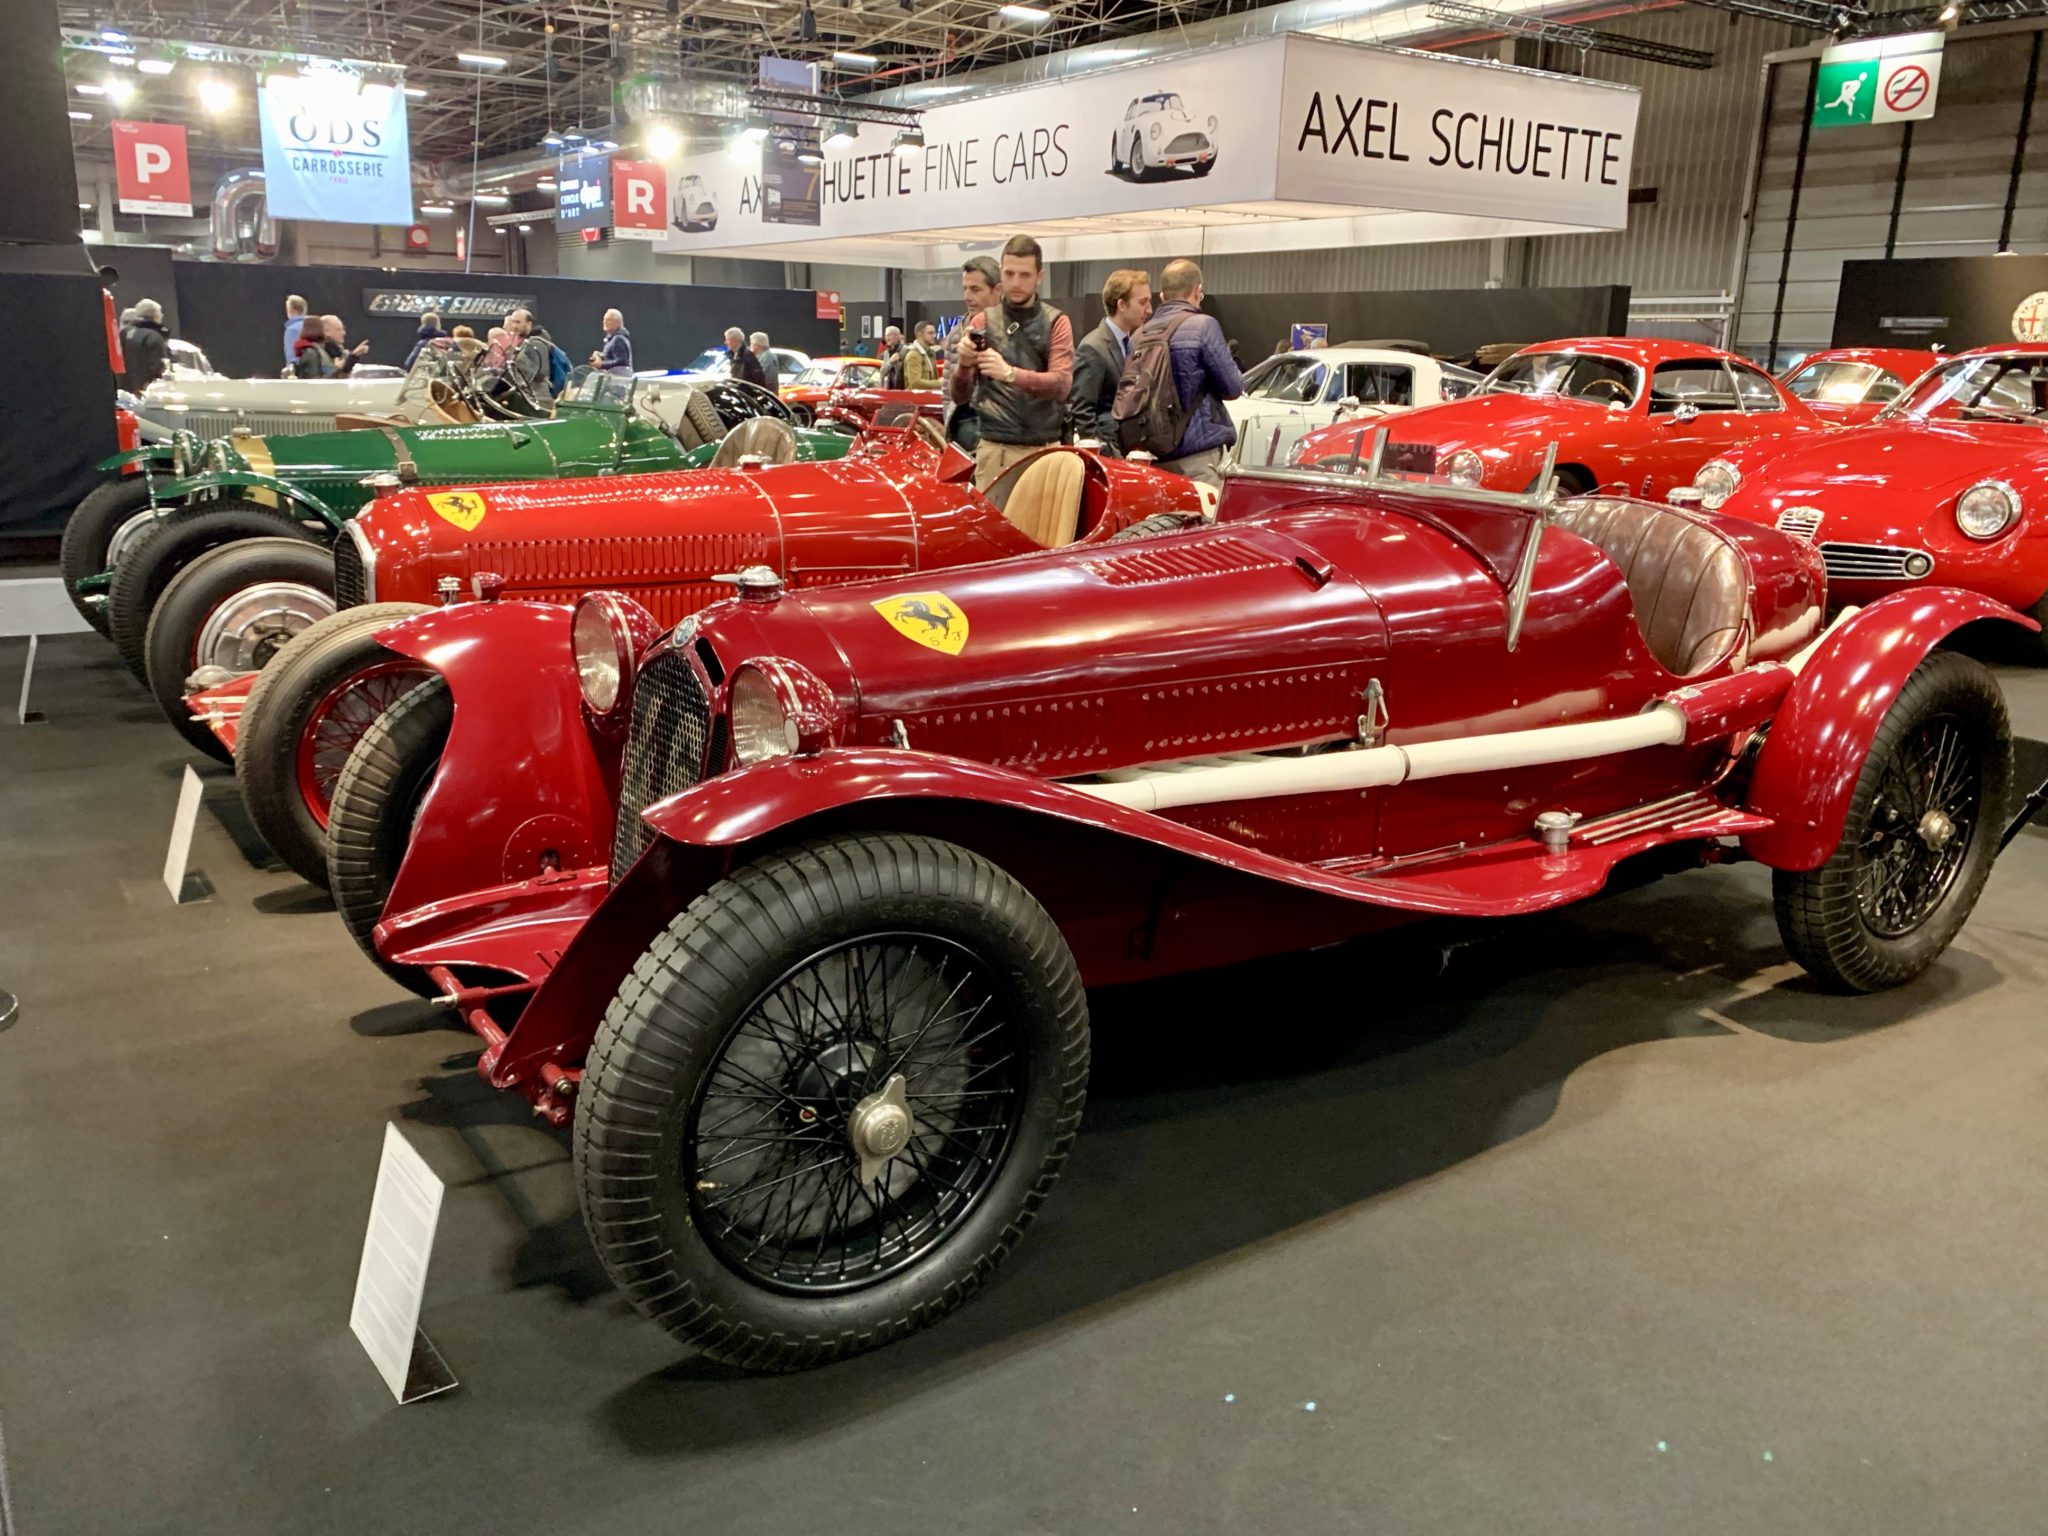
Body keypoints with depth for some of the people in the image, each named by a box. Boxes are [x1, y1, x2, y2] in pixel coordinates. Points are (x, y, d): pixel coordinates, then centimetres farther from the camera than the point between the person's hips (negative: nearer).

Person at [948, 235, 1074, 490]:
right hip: (994, 449, 1)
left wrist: (1010, 373, -24)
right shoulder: (982, 322, 9)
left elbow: (1062, 385, -9)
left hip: (1044, 449, 0)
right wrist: (964, 364, -16)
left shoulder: (1056, 323, 6)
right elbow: (959, 395, 6)